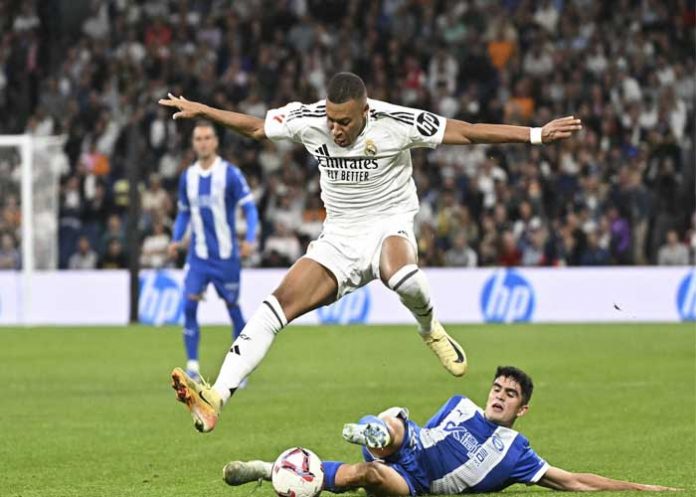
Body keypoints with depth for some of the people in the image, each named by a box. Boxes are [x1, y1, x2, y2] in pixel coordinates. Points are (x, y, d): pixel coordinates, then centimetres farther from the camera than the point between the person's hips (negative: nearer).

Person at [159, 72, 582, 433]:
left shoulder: (394, 123, -18)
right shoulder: (308, 119, -9)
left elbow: (465, 133, -12)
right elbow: (255, 127, 11)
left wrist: (536, 135, -14)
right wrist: (200, 110, 14)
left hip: (389, 224, -3)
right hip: (339, 237, 3)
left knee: (400, 274, -40)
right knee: (277, 305, -15)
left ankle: (431, 329, -5)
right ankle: (216, 398, -22)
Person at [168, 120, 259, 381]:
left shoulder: (230, 173, -7)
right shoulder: (187, 176, 6)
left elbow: (250, 208, -7)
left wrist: (249, 239, -22)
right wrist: (176, 240, 1)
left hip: (225, 254, -3)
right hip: (198, 255, 3)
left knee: (233, 306, 4)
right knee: (189, 305, -11)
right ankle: (192, 367, -7)